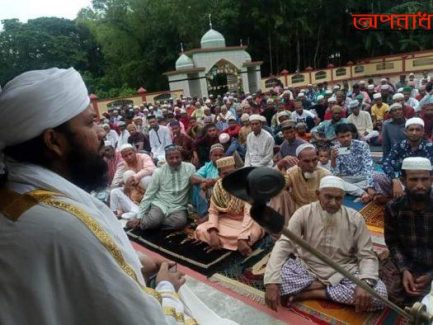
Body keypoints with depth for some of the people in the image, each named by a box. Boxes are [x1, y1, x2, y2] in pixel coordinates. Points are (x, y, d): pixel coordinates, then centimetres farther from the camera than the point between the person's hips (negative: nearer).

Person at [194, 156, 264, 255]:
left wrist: (242, 238, -41)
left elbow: (249, 213, -29)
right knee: (200, 230, -17)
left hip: (243, 221, -2)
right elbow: (213, 211, -8)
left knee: (254, 232, -36)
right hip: (225, 220, 3)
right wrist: (212, 232, -27)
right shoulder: (218, 187, -10)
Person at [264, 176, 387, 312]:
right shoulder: (304, 213, -13)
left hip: (342, 273, 2)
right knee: (277, 275, -29)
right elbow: (283, 246, -18)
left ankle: (310, 293, -18)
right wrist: (272, 282, -31)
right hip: (307, 268, -1)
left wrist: (365, 283, -29)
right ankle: (331, 288, -12)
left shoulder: (355, 218, -9)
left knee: (379, 292, -25)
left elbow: (368, 256, -7)